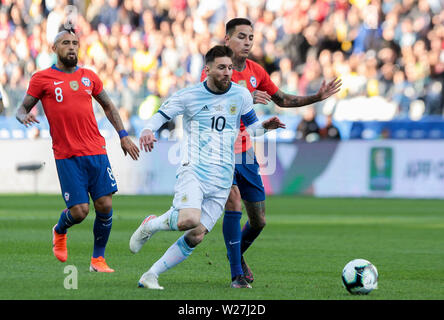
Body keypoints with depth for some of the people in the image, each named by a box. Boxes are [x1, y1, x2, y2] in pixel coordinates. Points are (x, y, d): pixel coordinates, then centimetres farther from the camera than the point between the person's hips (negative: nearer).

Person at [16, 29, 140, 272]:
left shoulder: (88, 77, 12)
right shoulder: (42, 79, 2)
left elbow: (108, 106, 25)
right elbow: (22, 109, 7)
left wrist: (123, 135, 19)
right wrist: (24, 117, -17)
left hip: (96, 152, 4)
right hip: (67, 157, -4)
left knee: (105, 205, -5)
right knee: (79, 211, -9)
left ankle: (98, 259, 12)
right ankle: (59, 231, 26)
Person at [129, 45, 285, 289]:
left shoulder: (241, 95, 8)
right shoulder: (189, 96, 0)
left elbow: (250, 126, 20)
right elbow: (161, 115, 9)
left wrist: (265, 126, -2)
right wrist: (148, 130, -13)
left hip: (222, 179, 4)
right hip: (193, 170, -4)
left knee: (196, 236, -5)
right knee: (189, 220, -29)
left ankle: (150, 275, 7)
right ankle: (151, 225, 2)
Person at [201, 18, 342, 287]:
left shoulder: (256, 71, 6)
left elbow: (283, 100, 18)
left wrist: (318, 97, 8)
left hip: (245, 151, 6)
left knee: (259, 221, 6)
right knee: (234, 202, -25)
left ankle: (237, 254, 37)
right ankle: (237, 273, -16)